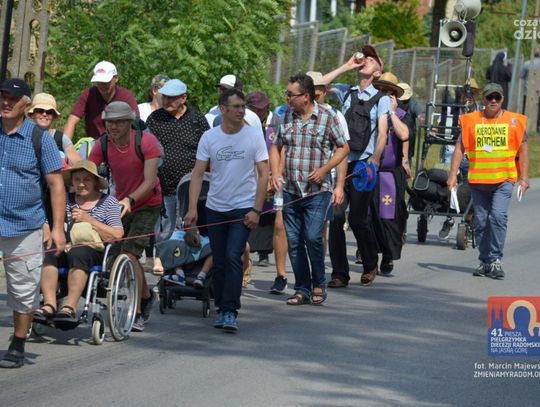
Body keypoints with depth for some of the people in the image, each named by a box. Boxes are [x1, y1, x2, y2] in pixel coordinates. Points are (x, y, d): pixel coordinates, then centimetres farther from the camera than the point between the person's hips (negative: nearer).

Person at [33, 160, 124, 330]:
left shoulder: (109, 202, 10)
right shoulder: (66, 200, 18)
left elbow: (117, 235, -2)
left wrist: (90, 220, -8)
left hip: (95, 251, -3)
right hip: (66, 248, 3)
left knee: (78, 253, -37)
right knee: (48, 252, -30)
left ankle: (70, 307, -43)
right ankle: (49, 305, -37)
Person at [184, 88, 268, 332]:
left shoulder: (253, 136, -3)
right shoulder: (209, 137, 1)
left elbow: (263, 175, -2)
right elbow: (198, 173, 1)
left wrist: (256, 210, -10)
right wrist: (192, 208, -9)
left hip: (243, 209, -3)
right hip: (215, 208, 3)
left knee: (233, 257, -16)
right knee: (218, 263, 8)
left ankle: (230, 312, -15)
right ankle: (222, 310, 20)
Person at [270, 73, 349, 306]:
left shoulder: (327, 117, -4)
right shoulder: (286, 116, 8)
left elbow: (343, 148, 2)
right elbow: (276, 147, 17)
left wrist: (324, 169, -11)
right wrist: (274, 173, 2)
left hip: (317, 191, -4)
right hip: (290, 191, 5)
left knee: (312, 237, -13)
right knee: (293, 241, 4)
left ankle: (318, 284, 7)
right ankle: (302, 289, 13)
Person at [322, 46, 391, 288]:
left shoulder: (381, 99, 5)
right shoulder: (346, 92, 15)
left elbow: (382, 133, -4)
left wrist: (375, 159, -19)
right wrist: (346, 67, 8)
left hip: (364, 163, -3)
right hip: (342, 161, 3)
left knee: (357, 219, -3)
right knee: (335, 217, -6)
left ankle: (370, 266, 20)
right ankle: (340, 274, 0)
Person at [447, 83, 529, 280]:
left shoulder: (514, 121, 4)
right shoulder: (471, 121, 5)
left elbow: (523, 149, 7)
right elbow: (460, 148, 6)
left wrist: (524, 177, 2)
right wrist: (453, 175, -1)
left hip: (504, 179, -2)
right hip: (478, 180, 2)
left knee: (498, 216, -18)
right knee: (480, 222, 7)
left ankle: (495, 259, -11)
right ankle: (485, 262, 19)